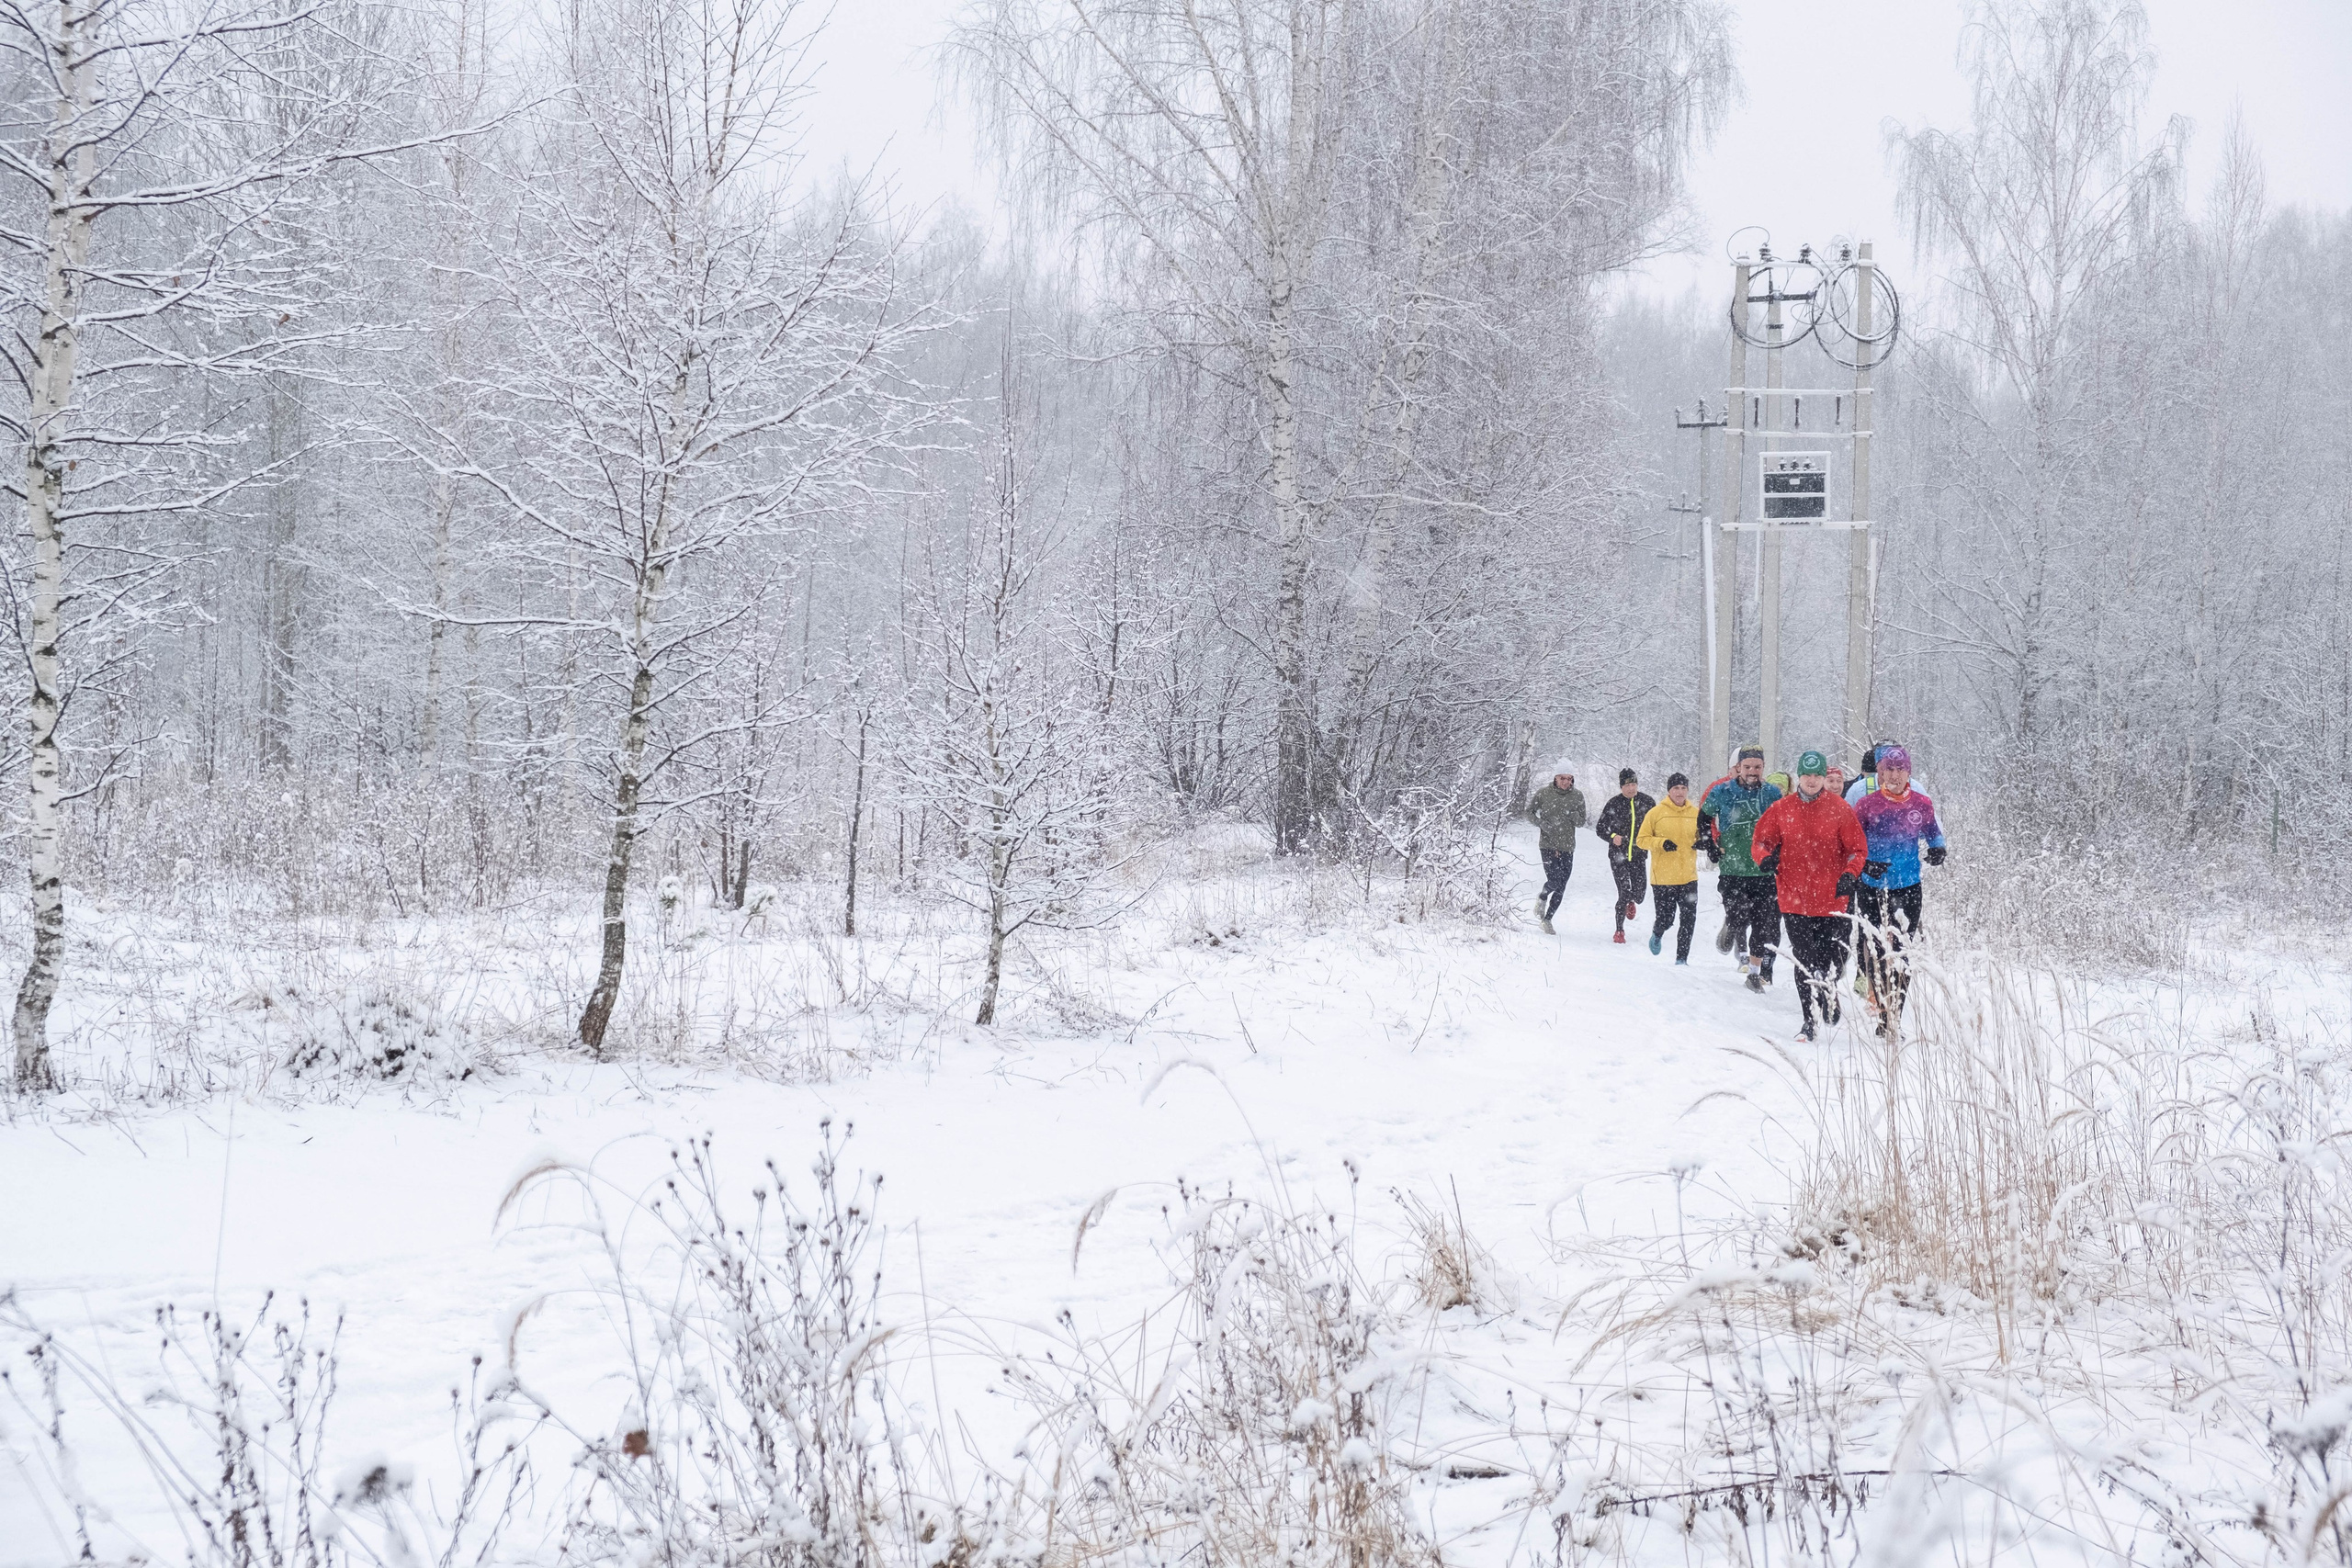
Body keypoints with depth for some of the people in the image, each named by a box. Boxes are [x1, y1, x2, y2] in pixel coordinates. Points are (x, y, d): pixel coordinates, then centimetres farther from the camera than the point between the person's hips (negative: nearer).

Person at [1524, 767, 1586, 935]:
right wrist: (1542, 824, -12)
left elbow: (1581, 822, 6)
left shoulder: (1577, 796, 2)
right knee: (1555, 881, -17)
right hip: (1548, 844, -3)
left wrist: (1571, 814, -15)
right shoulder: (1543, 793, -3)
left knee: (1561, 888, 3)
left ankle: (1547, 920, 18)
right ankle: (1542, 898, 17)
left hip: (1567, 847, 3)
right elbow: (1529, 812, 6)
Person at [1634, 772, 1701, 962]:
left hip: (1688, 877, 3)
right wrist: (1661, 843, -18)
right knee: (1665, 919, 2)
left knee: (1688, 920, -2)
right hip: (1663, 877, -3)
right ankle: (1657, 934, 37)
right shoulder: (1656, 813, -3)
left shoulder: (1695, 813, 6)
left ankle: (1682, 957, 9)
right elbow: (1642, 840, -1)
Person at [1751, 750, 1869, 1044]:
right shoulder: (1782, 809, 4)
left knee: (1832, 962, 5)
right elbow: (1760, 840, 9)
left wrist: (1850, 874, -16)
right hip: (1795, 897, 1)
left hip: (1832, 898, -1)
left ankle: (1829, 995, 36)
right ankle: (1811, 1020, 7)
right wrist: (1766, 856, -13)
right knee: (1804, 962, -1)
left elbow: (1858, 849, 1)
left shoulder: (1840, 810, -1)